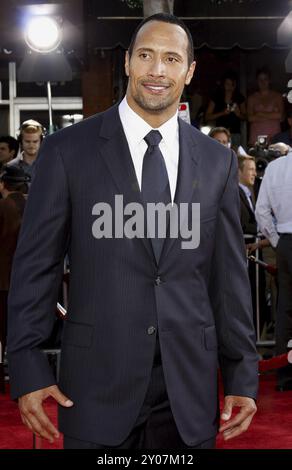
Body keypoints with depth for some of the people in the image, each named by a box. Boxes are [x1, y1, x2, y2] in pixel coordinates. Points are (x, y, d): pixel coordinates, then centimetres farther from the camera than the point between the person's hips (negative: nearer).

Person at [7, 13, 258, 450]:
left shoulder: (217, 161, 5)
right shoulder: (68, 149, -3)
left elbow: (229, 274, 7)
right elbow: (36, 265, -2)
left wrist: (242, 377, 6)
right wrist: (27, 370, -5)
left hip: (189, 387, 3)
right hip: (98, 381, -2)